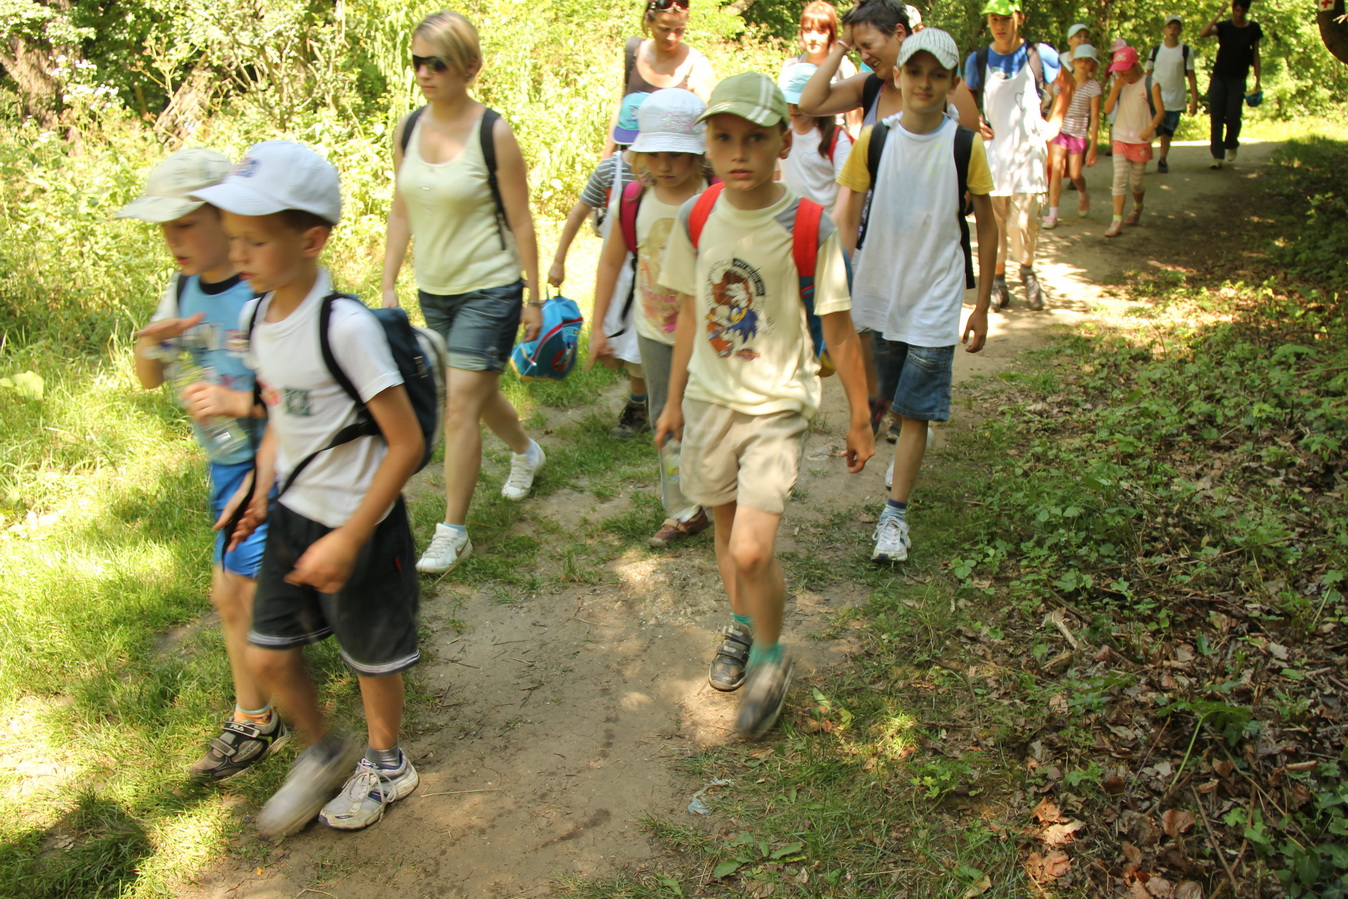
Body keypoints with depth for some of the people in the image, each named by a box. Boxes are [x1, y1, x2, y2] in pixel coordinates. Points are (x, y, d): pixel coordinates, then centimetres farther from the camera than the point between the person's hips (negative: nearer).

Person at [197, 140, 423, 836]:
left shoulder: (344, 326, -25)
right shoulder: (255, 317, -1)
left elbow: (406, 443, -23)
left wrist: (347, 540, -21)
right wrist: (260, 485, 2)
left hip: (359, 521, -6)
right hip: (292, 516, 7)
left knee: (370, 656, 14)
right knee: (268, 655, 12)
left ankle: (385, 763, 42)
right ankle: (322, 752, 40)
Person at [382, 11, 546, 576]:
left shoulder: (493, 133, -13)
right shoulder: (408, 130, 3)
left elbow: (520, 221, -9)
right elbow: (401, 212, 9)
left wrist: (534, 297, -6)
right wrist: (389, 285, 6)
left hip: (489, 290, -6)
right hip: (433, 290, 6)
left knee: (460, 406, -9)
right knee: (480, 393, 21)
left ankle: (453, 532, 3)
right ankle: (526, 452, 51)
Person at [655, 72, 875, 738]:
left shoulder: (809, 228, -15)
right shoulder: (696, 218, -3)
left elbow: (838, 331, -6)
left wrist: (860, 420, 1)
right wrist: (674, 400, 15)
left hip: (775, 406, -4)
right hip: (709, 398, 5)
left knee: (752, 550, -13)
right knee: (725, 528, 19)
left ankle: (770, 657, 15)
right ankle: (741, 627, 46)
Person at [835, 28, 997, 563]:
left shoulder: (966, 146, -7)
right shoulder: (873, 141, -3)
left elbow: (986, 227, 1)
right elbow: (849, 219, 3)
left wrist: (982, 307, 1)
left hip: (935, 302, -2)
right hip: (878, 296, 3)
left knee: (915, 410, -4)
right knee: (894, 401, 17)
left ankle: (895, 514, 2)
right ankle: (908, 456, 44)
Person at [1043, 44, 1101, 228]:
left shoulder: (1093, 87, -4)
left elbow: (1095, 118, -5)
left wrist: (1093, 147, -8)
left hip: (1079, 133, -1)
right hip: (1059, 130, 1)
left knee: (1075, 175, 0)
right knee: (1056, 168, -14)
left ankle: (1083, 195, 37)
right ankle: (1052, 215, -11)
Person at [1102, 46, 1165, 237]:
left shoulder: (1150, 85, -6)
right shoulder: (1119, 84, 3)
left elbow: (1160, 111, -11)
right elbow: (1107, 109, -8)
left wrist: (1151, 127, -29)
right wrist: (1116, 88, -18)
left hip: (1141, 141, -2)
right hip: (1120, 139, 2)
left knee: (1135, 182, 7)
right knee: (1119, 178, -11)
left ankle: (1137, 207, 40)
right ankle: (1117, 221, -13)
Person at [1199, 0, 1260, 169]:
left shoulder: (1253, 29, 3)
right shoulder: (1224, 26, 1)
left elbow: (1256, 55, 7)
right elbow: (1203, 33, -17)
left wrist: (1258, 81, 4)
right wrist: (1218, 15, -22)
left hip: (1237, 79, 0)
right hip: (1219, 77, 0)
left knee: (1233, 117, -5)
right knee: (1216, 117, -4)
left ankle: (1231, 146, 24)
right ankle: (1217, 156, -1)